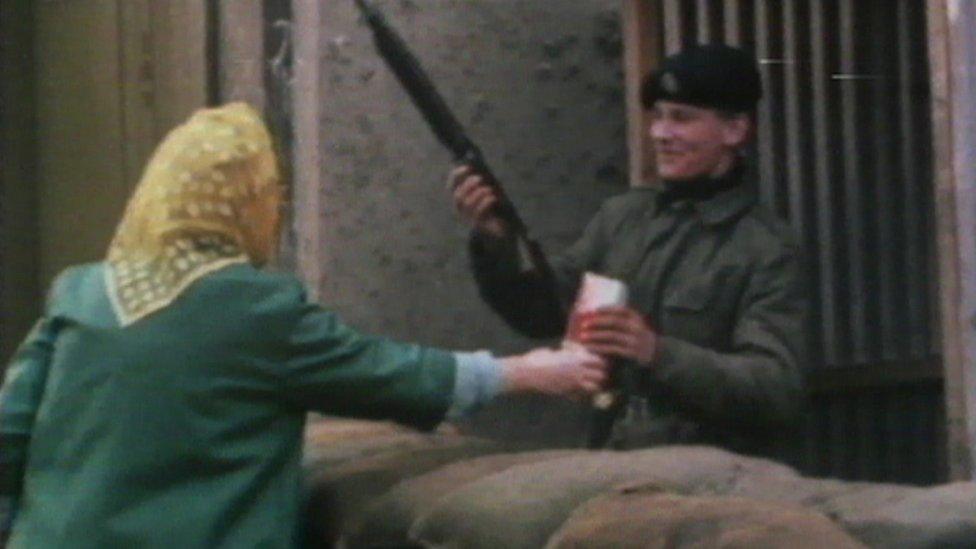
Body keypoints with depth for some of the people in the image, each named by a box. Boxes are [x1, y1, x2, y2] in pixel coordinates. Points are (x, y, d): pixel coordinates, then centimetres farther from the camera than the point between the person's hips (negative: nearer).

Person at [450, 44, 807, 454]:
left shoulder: (765, 250, -4)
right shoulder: (622, 216, 10)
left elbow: (779, 390, -14)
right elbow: (542, 312, 13)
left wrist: (659, 354, -24)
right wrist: (494, 242, -3)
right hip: (609, 461, 4)